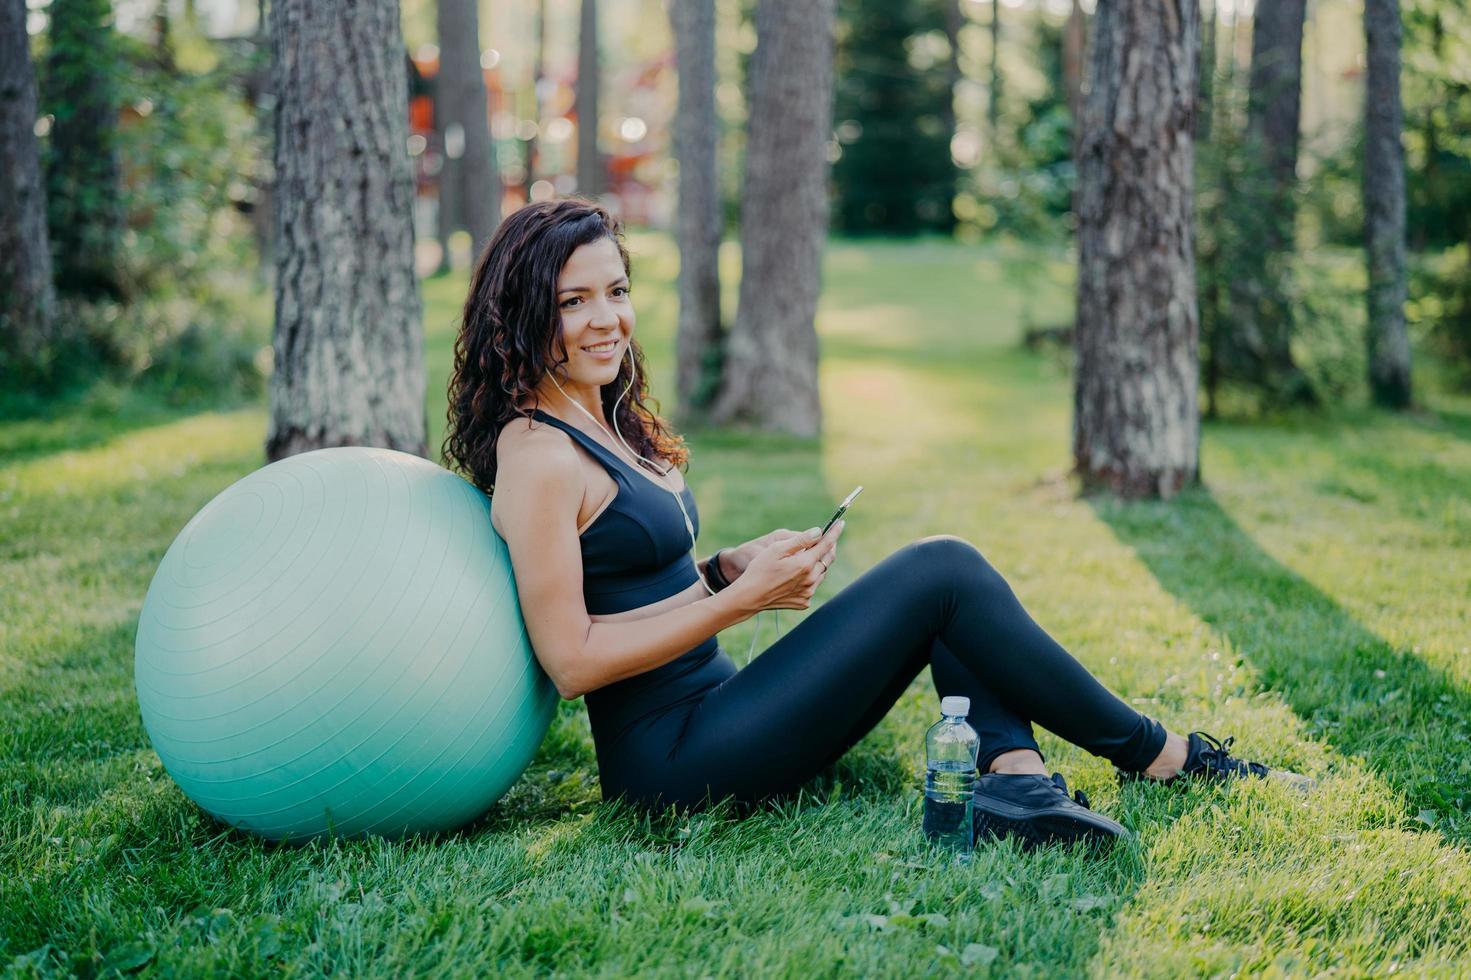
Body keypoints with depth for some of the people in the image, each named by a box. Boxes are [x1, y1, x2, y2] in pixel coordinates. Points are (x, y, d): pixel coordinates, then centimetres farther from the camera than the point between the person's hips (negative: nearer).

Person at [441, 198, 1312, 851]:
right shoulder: (538, 456, -16)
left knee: (945, 573, 2)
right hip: (675, 761, -10)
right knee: (940, 572, -12)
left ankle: (1012, 776, -18)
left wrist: (732, 568, 1)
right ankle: (1157, 756, 1)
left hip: (715, 710, 10)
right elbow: (572, 659, -19)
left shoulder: (606, 425, 14)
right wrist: (740, 598, -16)